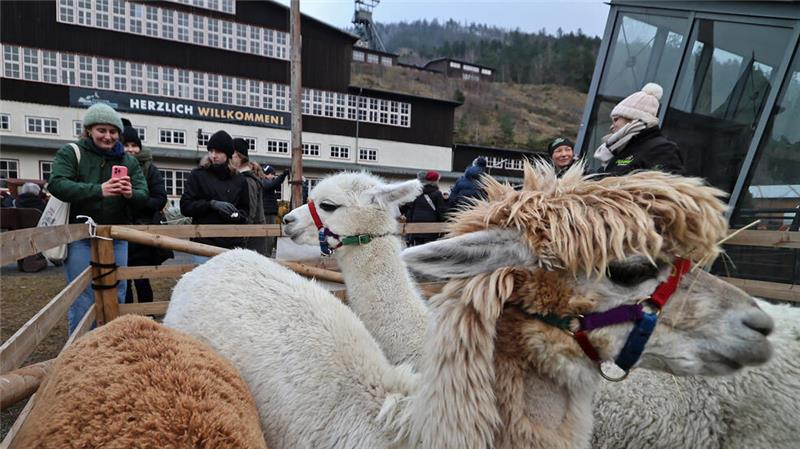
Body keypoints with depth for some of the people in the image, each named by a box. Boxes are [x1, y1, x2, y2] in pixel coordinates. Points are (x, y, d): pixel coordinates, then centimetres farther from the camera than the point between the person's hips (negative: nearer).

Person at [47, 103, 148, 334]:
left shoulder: (128, 161, 9)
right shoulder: (70, 153, 0)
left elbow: (144, 194, -1)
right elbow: (56, 184, -16)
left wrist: (131, 194, -26)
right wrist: (98, 190, -31)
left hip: (116, 238, 3)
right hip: (81, 237, -3)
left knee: (116, 297, 11)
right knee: (82, 299, 0)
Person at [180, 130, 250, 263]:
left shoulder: (239, 180, 11)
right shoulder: (198, 175, 5)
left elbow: (245, 209, 17)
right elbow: (185, 206, 0)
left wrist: (238, 215, -6)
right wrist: (212, 204, -13)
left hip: (233, 244, 2)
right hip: (204, 243, -2)